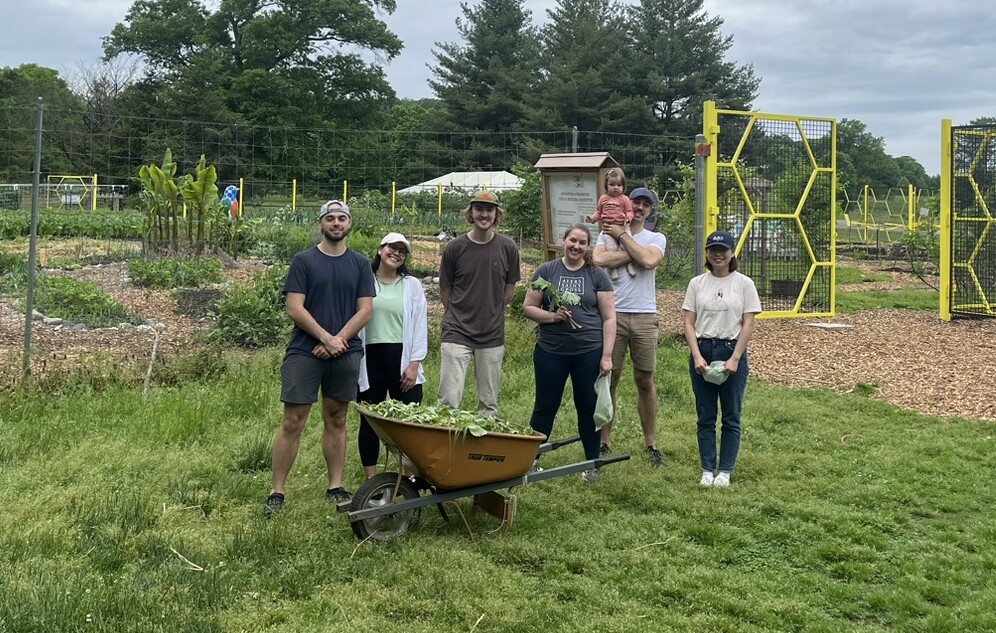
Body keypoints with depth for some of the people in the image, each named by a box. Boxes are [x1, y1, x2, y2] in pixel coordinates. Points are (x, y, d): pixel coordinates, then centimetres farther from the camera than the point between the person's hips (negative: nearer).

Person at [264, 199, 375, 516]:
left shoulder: (360, 264, 9)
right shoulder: (303, 261, 2)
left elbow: (364, 310, 3)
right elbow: (295, 308, -5)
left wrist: (339, 340, -9)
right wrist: (326, 338, -12)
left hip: (345, 354, 3)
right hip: (304, 352, -2)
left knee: (336, 421, 10)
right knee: (292, 423, -4)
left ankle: (336, 487, 17)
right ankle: (276, 492, 2)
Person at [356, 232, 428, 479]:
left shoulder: (412, 285, 8)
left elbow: (420, 326, 5)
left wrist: (414, 364, -4)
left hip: (402, 358, 0)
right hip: (370, 359, 0)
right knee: (369, 420, 7)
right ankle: (371, 479, 16)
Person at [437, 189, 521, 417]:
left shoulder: (508, 248, -1)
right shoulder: (455, 247, -5)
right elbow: (444, 291, 6)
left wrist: (491, 314, 12)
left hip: (493, 336, 2)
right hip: (457, 333, -2)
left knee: (489, 404, 10)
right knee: (449, 400, -7)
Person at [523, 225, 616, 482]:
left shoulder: (597, 275, 3)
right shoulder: (546, 271, 4)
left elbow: (609, 317, 2)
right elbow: (528, 307, 4)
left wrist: (607, 356, -5)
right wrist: (552, 316, -15)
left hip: (589, 352, 0)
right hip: (550, 352, 0)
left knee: (588, 408, 9)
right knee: (545, 407, 7)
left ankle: (592, 464, 20)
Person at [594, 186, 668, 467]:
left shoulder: (656, 238, 9)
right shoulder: (608, 234, 8)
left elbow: (649, 260, -14)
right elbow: (598, 259, -14)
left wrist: (623, 236, -5)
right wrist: (634, 253, -9)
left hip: (644, 317, 0)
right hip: (613, 314, 0)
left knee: (645, 381, 6)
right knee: (609, 378, 4)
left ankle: (651, 443, 15)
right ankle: (604, 441, 13)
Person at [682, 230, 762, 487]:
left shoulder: (744, 283, -1)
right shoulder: (697, 283, 5)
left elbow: (748, 324, -4)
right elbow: (689, 323, 3)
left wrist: (735, 359, -12)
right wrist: (697, 356, -9)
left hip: (732, 352, -2)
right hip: (702, 351, 2)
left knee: (731, 416, 5)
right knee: (705, 416, 7)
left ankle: (725, 471, 14)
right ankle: (707, 470, 15)